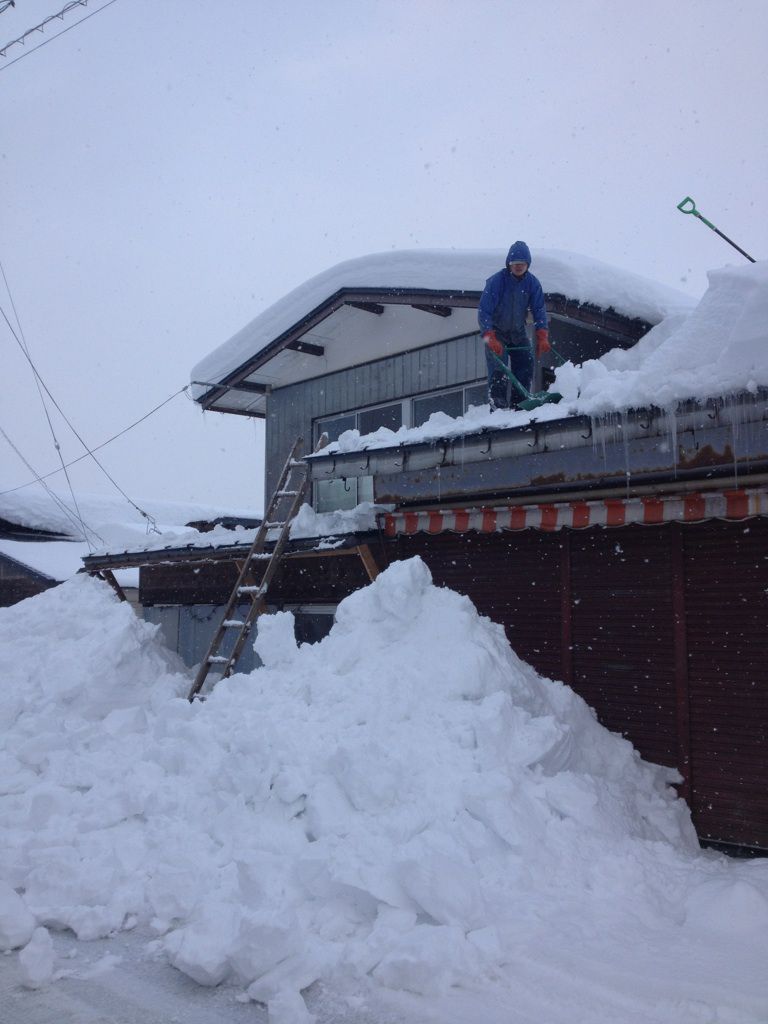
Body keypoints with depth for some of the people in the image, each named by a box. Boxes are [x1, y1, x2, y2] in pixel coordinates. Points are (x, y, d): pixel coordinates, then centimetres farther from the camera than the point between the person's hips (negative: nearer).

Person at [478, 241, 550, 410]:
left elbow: (539, 311, -3)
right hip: (496, 332, -5)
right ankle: (497, 408, -12)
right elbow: (484, 312, -24)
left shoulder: (532, 283, -5)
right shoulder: (496, 281, -20)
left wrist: (542, 337, -17)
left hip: (518, 333, 5)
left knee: (526, 367, -1)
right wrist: (491, 339, -34)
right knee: (499, 372, -16)